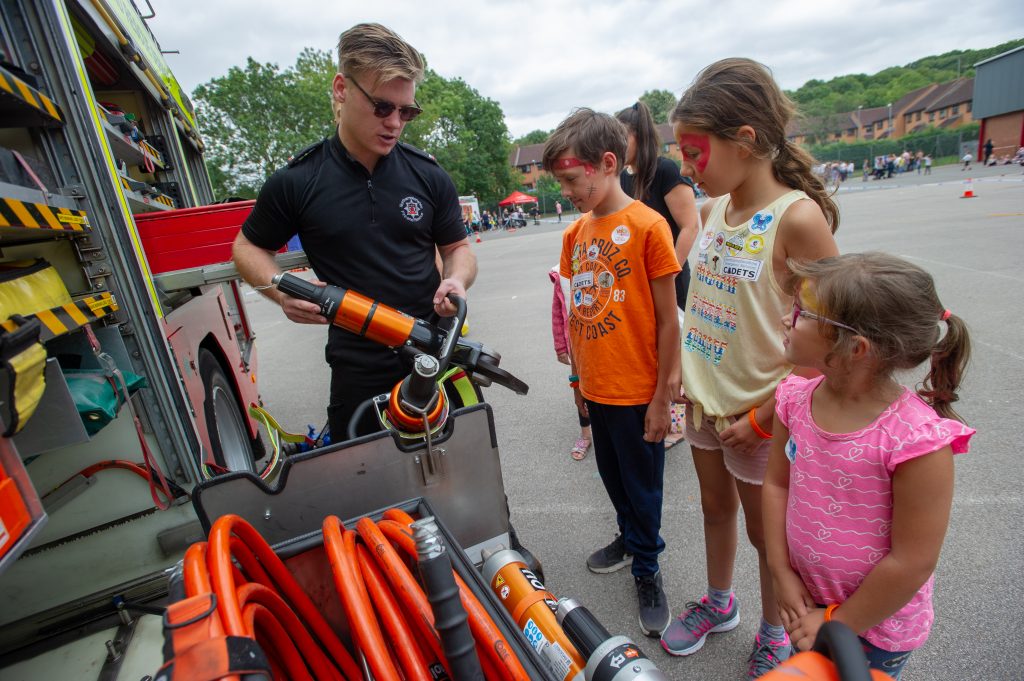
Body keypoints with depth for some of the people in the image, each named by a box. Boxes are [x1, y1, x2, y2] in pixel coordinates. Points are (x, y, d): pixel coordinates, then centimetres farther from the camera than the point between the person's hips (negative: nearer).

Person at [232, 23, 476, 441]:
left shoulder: (428, 175, -1)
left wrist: (456, 280, -15)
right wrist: (282, 291, -12)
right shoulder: (296, 182, -4)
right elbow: (248, 247, 8)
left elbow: (458, 248, 8)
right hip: (357, 370, -1)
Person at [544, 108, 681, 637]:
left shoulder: (647, 226, -14)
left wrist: (662, 397, -11)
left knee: (643, 485, 13)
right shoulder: (574, 233, 3)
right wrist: (577, 377, 13)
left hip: (637, 392, -5)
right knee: (613, 476, 23)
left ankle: (646, 568, 35)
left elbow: (667, 320, -13)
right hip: (596, 389, 6)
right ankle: (630, 537, 48)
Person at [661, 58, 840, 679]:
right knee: (716, 506, 23)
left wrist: (764, 416, -16)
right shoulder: (714, 209, 2)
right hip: (705, 400, 7)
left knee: (765, 527, 14)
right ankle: (719, 602, 48)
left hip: (759, 412, -6)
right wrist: (686, 368, 9)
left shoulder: (798, 216, -19)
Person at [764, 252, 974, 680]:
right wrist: (782, 575, -5)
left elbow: (912, 562, -23)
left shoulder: (917, 440, -30)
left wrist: (837, 626, -13)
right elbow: (776, 483, -3)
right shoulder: (795, 399, -14)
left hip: (878, 622, -4)